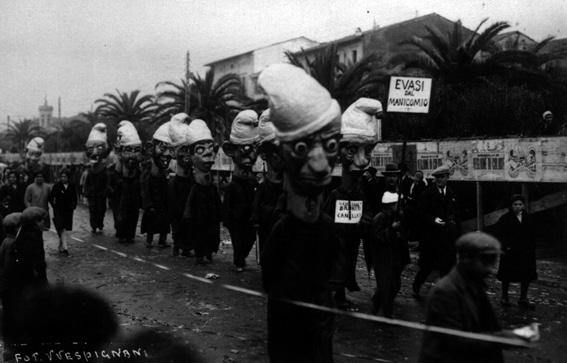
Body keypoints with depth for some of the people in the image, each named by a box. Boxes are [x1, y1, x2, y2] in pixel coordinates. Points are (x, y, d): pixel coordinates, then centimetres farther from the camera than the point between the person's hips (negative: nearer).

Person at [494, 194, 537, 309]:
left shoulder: (528, 218, 9)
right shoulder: (505, 218, -5)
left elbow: (532, 235, 13)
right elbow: (497, 233, -7)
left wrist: (532, 248, 4)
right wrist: (505, 246, -14)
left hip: (526, 252, 4)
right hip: (510, 252, -4)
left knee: (527, 276, 4)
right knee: (507, 276, 5)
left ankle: (523, 299, 17)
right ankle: (504, 297, 19)